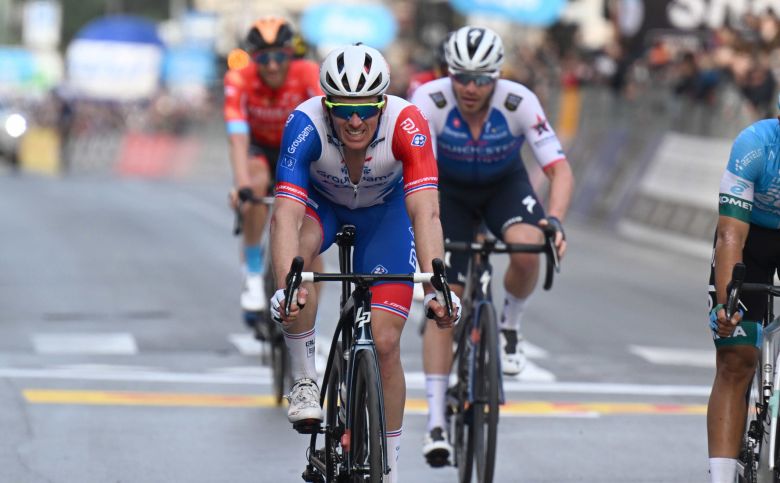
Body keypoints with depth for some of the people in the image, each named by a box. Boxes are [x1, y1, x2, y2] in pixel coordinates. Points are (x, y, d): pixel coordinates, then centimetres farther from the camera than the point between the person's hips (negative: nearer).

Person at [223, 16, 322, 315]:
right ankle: (253, 276, -24)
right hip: (259, 148, -1)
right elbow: (237, 136, -40)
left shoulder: (308, 74, -30)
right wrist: (241, 185, -55)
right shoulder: (239, 79, -31)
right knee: (258, 182, -35)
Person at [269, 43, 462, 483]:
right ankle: (305, 379, -18)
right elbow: (287, 214, -44)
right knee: (298, 246, -37)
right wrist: (286, 288, -60)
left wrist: (435, 289, -57)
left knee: (384, 343, -8)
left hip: (384, 210, 0)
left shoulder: (408, 125, -36)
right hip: (321, 202, 0)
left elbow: (425, 214, -43)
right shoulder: (305, 125, -36)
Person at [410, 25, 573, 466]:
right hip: (449, 190, 0)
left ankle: (510, 325, 0)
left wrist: (555, 221, -47)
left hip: (505, 185, 0)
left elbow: (560, 169, -31)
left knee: (527, 251, -32)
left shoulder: (519, 102, -30)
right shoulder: (430, 100, -30)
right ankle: (437, 421, -6)